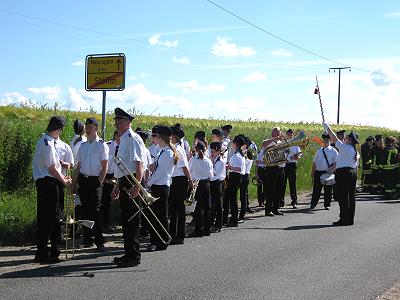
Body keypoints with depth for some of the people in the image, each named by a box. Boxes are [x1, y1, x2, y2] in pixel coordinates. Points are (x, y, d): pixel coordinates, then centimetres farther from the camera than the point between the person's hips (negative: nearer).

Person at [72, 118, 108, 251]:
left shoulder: (101, 145, -3)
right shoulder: (83, 145, 13)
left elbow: (105, 166, -6)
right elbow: (79, 165, 16)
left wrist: (99, 181, -13)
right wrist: (73, 182, 11)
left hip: (95, 180, -5)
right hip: (83, 179, 5)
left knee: (96, 210, -6)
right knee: (85, 210, 9)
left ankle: (99, 241, -2)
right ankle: (87, 238, 17)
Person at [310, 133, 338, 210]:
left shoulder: (333, 151, 4)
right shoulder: (319, 151, 17)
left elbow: (336, 162, -3)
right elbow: (314, 162, 20)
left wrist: (331, 170, -18)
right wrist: (312, 172, 13)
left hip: (328, 172, -3)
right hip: (318, 172, 3)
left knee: (328, 189, 1)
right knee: (316, 189, 4)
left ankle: (327, 205, 11)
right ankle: (313, 204, 9)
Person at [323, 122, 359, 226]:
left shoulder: (344, 148, -9)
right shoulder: (356, 152, 15)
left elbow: (334, 138, -5)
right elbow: (356, 165, 18)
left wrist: (327, 128, 4)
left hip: (343, 173, -8)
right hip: (353, 173, 9)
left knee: (343, 197, -5)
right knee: (351, 196, 10)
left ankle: (344, 220, -4)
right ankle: (350, 219, 15)